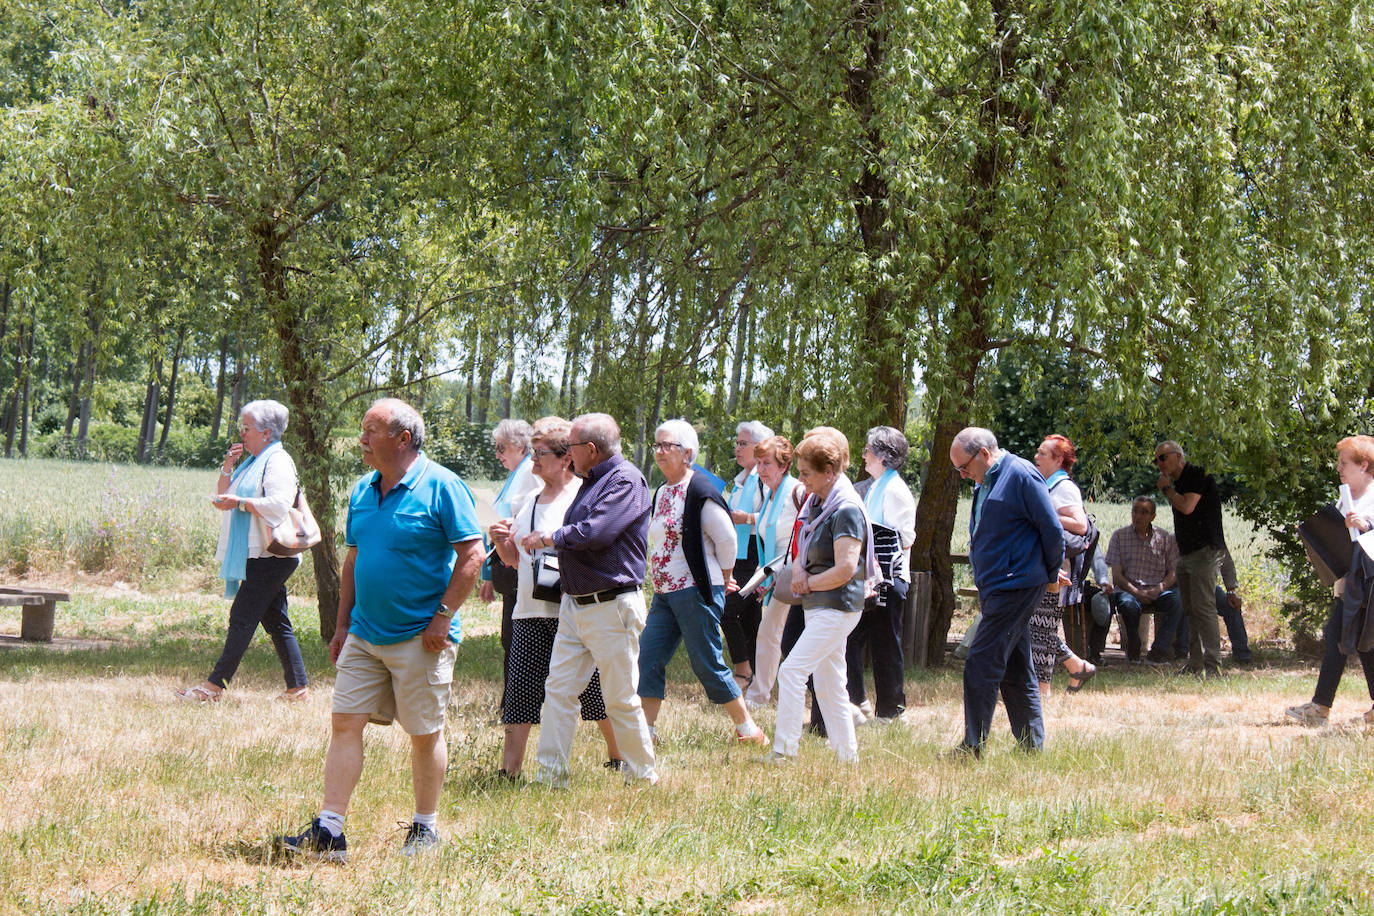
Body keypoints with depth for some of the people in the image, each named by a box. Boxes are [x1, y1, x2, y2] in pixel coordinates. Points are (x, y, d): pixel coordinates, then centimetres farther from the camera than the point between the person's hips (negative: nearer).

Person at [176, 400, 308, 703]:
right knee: (275, 622, 9)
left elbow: (278, 506, -23)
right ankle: (298, 687, 11)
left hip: (270, 556, -10)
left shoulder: (278, 462, -10)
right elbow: (222, 497, 23)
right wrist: (227, 469, 8)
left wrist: (240, 502, -19)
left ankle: (215, 685, -10)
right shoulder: (253, 462, 21)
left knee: (243, 618, -9)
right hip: (257, 556, 10)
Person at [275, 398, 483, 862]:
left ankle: (425, 828, 19)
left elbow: (472, 555, -12)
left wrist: (443, 615, -16)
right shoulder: (363, 490, 11)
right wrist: (343, 624, 15)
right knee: (344, 723, 0)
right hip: (364, 634, 6)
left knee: (425, 734, 4)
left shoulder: (441, 486, -10)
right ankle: (329, 832, 0)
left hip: (420, 638, -6)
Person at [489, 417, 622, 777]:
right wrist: (502, 542, 3)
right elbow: (515, 559, 23)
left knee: (595, 693, 3)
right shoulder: (528, 503, 17)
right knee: (518, 693, -1)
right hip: (530, 613, 6)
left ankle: (619, 760, 21)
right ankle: (509, 770, 1)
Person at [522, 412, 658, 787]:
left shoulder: (626, 480, -12)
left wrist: (549, 538, -10)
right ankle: (549, 776, 5)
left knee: (620, 698, -1)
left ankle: (643, 776, 13)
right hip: (574, 605, 9)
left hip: (612, 608, -9)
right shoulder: (591, 482, 18)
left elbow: (596, 533, -23)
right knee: (558, 689, 3)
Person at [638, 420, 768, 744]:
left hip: (695, 592, -8)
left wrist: (720, 581, 1)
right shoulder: (662, 492, 12)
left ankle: (749, 730, 12)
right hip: (664, 594, 8)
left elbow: (727, 539, -10)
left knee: (708, 665, -2)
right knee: (647, 662, 1)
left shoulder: (699, 492, -14)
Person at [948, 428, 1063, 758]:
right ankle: (1032, 744, 20)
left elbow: (1053, 529, -13)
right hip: (996, 588, 10)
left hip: (1016, 588, -10)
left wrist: (1052, 572, 1)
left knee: (981, 666, -11)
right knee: (1016, 669, 14)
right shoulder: (984, 483, 15)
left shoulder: (1021, 476, -14)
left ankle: (973, 746, -8)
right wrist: (1048, 572, 24)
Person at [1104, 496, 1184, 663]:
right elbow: (1116, 575, 1)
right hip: (1129, 588, -1)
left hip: (1159, 590, 1)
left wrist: (1158, 589, -14)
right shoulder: (1119, 536, 7)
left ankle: (1159, 650, -27)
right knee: (1128, 605, -37)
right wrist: (1136, 592, -15)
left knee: (1179, 602, -32)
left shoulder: (1166, 538, 10)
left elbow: (1173, 573, 6)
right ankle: (1133, 648, -10)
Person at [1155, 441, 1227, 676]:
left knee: (1202, 606, -16)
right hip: (1186, 554, 10)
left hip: (1206, 551, -10)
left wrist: (1166, 489, -7)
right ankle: (1195, 664, 10)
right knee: (1190, 610, 7)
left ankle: (1213, 664, -17)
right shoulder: (1178, 482, 18)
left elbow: (1187, 507, -19)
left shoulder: (1198, 475, -9)